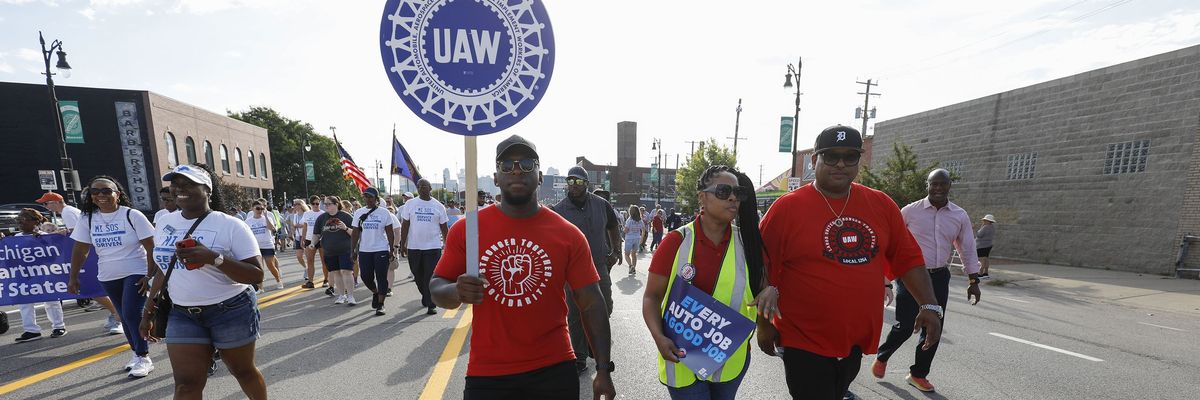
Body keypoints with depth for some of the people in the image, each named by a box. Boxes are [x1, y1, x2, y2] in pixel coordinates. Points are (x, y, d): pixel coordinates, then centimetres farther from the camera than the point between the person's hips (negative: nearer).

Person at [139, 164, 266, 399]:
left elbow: (256, 275, -18)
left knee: (243, 371, 12)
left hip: (231, 311, -5)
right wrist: (148, 312, 19)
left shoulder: (230, 225, -14)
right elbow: (164, 269, 19)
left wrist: (214, 258, -30)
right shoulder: (165, 223, 5)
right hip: (182, 314, 5)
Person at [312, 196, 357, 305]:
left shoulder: (345, 216, -4)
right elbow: (316, 234, 12)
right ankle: (341, 295, 21)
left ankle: (350, 296, -5)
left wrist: (346, 228, -21)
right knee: (336, 273, 9)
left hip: (345, 250, -4)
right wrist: (313, 243, -5)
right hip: (329, 252, 4)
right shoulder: (321, 218, 6)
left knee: (346, 272, -10)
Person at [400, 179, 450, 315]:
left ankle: (431, 305, 4)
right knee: (418, 276, 15)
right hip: (414, 247, 2)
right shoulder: (410, 204, 3)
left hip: (433, 247, -2)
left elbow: (444, 228, 7)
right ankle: (425, 295, 39)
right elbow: (405, 226, 6)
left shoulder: (439, 206, 3)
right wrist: (402, 244, 2)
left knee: (431, 277, -3)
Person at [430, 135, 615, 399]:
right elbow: (437, 287, 2)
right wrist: (456, 292, -20)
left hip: (554, 369, 1)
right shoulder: (466, 230, -6)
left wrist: (603, 369, -7)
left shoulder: (569, 235, -7)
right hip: (487, 373, 0)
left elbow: (592, 304, -4)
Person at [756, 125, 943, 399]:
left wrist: (929, 306, 2)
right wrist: (764, 323, -8)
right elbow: (760, 268, -11)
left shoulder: (882, 205, 1)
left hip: (858, 341, 6)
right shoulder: (787, 207, -14)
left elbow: (907, 257, 10)